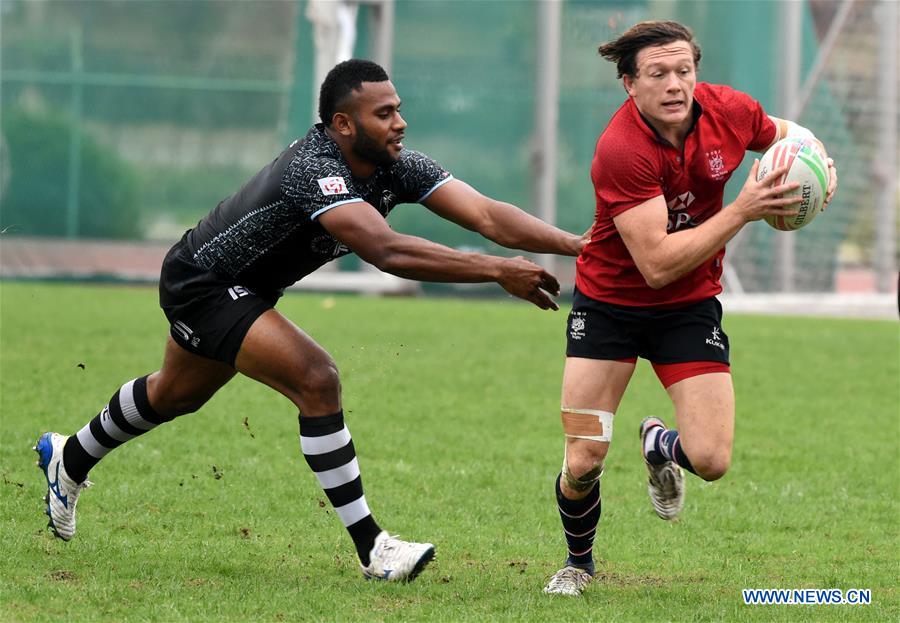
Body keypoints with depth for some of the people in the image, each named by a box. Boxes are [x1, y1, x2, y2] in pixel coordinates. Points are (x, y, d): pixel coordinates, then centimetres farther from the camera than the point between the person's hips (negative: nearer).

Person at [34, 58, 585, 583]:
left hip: (240, 289, 10)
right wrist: (499, 271, -53)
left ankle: (70, 460, 56)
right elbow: (387, 251, -51)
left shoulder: (397, 167, -15)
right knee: (316, 380, -25)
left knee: (176, 394, 30)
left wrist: (577, 243, -36)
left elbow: (488, 215, -23)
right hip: (200, 284, -10)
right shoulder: (313, 170, -39)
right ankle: (371, 548, -21)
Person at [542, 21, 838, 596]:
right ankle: (579, 561, 26)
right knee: (583, 463, -8)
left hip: (690, 306, 3)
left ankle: (659, 443, 28)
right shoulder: (621, 150, -29)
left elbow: (784, 132, 12)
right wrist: (743, 211, -34)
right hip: (609, 303, -3)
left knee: (711, 460, -11)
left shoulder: (729, 110, -13)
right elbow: (657, 263, -33)